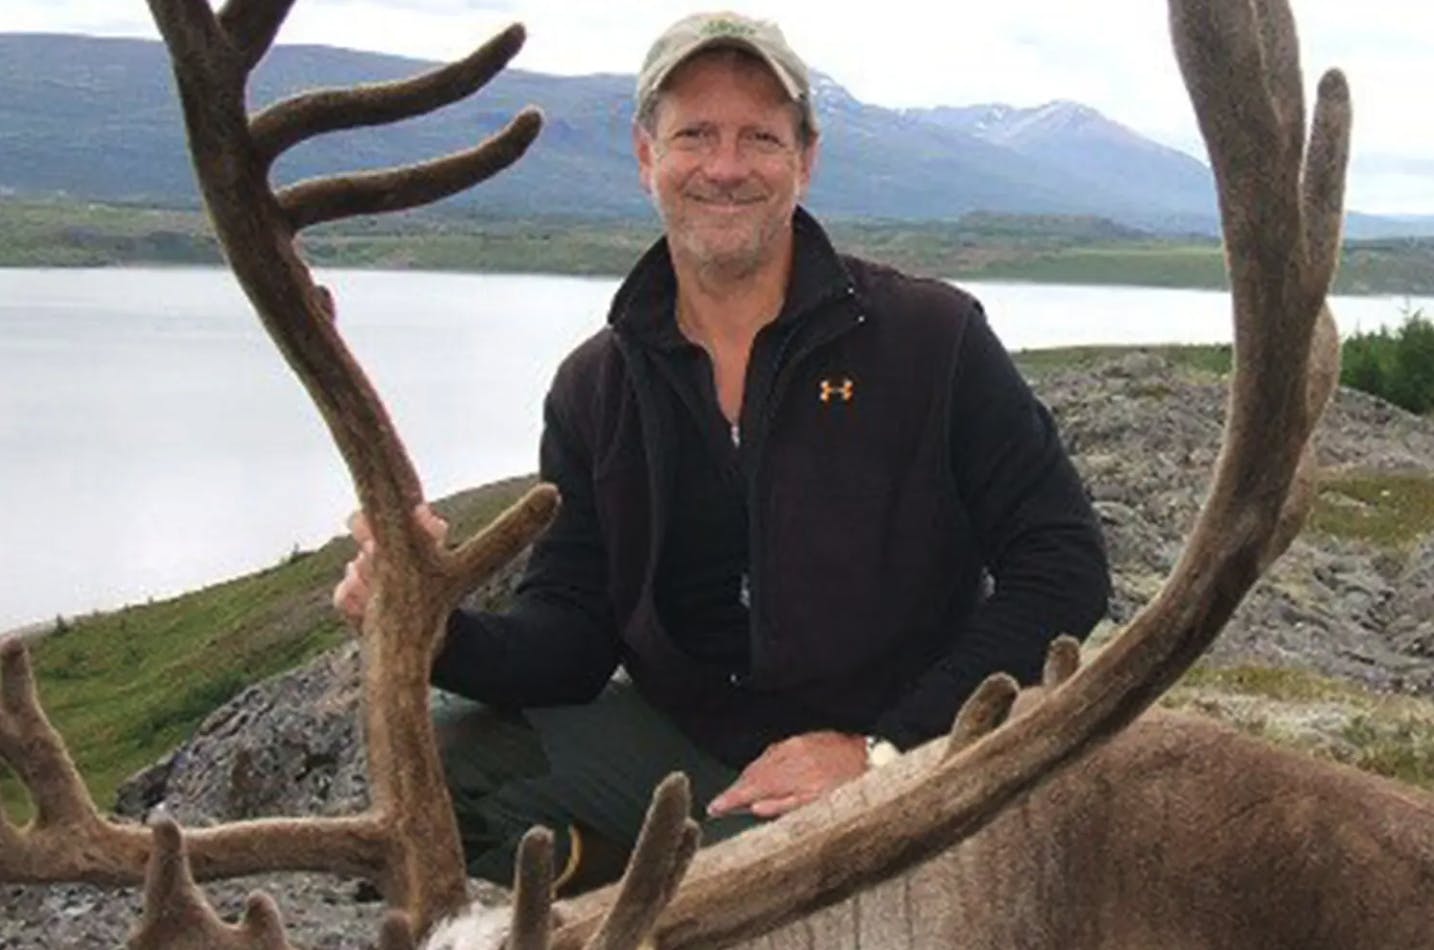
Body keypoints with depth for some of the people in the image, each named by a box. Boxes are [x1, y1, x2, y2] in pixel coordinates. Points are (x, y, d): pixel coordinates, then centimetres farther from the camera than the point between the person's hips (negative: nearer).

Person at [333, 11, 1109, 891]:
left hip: (884, 761, -4)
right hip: (670, 736, 4)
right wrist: (443, 634, -22)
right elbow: (570, 635, 1)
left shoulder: (932, 336, -6)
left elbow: (1062, 563, -7)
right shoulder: (594, 388, 5)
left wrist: (888, 748, -14)